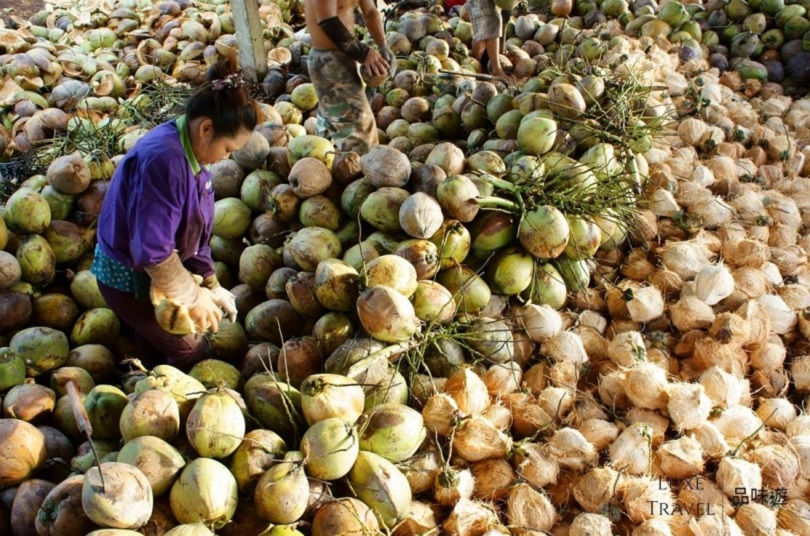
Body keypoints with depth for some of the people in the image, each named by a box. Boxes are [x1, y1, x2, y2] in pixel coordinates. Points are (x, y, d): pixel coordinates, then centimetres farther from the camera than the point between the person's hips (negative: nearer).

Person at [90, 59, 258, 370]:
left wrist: (210, 284, 4)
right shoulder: (164, 159, -32)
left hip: (149, 274, 8)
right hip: (130, 279, -8)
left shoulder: (190, 151, -3)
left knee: (156, 351, 25)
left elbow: (194, 230, 6)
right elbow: (152, 251, -33)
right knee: (191, 354, 8)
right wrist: (192, 297, -20)